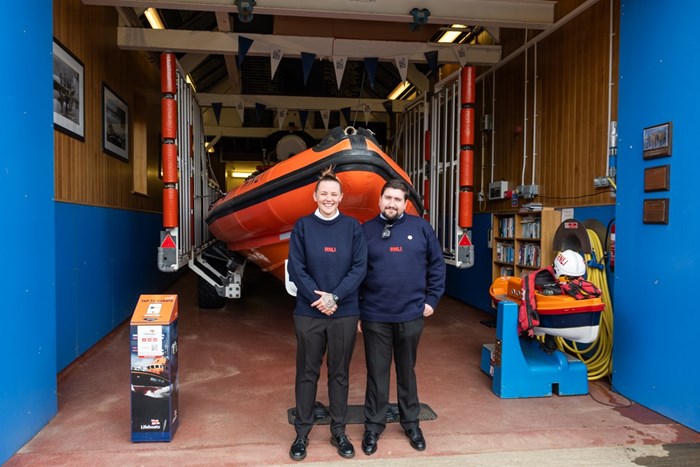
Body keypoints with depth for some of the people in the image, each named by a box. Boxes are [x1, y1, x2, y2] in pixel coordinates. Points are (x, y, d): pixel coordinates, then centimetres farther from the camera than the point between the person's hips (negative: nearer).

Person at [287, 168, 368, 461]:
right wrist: (318, 298, -15)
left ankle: (338, 432, 27)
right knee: (307, 373, 9)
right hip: (308, 312, 0)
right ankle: (302, 433, 24)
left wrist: (335, 297, -15)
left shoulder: (352, 227, 0)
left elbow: (359, 267, -4)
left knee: (339, 373, 12)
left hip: (345, 312, 1)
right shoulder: (302, 226, -1)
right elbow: (295, 268, -5)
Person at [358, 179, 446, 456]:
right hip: (374, 317, 0)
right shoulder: (366, 230, 1)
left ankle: (411, 423, 34)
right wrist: (354, 311, 2)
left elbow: (436, 264, 6)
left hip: (411, 315, 1)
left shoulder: (421, 227, 0)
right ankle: (373, 425, 27)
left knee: (407, 371, 17)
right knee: (377, 373, 10)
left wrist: (431, 299, 2)